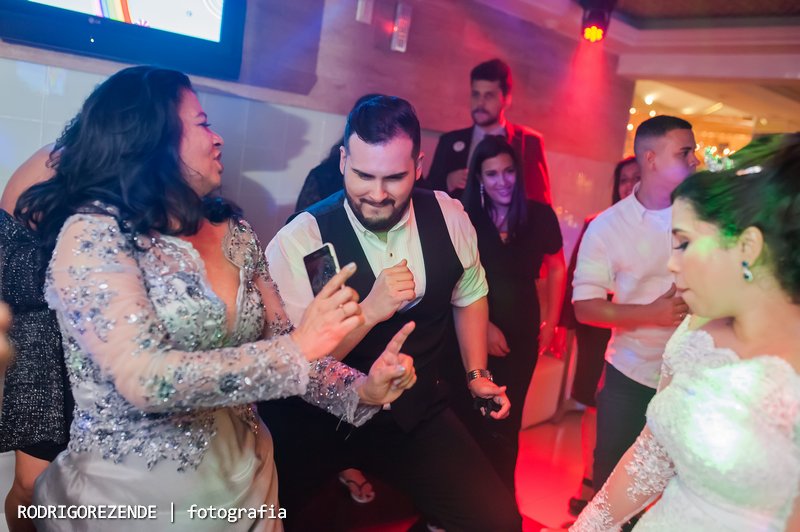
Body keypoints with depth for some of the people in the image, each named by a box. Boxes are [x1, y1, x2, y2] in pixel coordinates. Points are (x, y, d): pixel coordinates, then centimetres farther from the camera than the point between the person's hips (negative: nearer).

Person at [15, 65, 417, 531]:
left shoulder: (234, 231, 2)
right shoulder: (93, 232, -16)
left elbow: (280, 339, 2)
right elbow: (144, 378, -27)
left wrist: (361, 391, -13)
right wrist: (295, 350, -24)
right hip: (135, 493, -5)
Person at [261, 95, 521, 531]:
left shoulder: (449, 217, -5)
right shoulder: (299, 241, -17)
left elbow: (469, 295, 12)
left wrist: (476, 375, 9)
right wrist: (371, 311, -30)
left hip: (420, 414, 3)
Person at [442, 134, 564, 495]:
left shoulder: (540, 216, -4)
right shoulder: (465, 218, -8)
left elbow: (556, 269, 9)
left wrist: (551, 322, 7)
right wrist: (484, 325, -11)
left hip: (521, 333, 1)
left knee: (504, 424, 11)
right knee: (466, 418, 8)